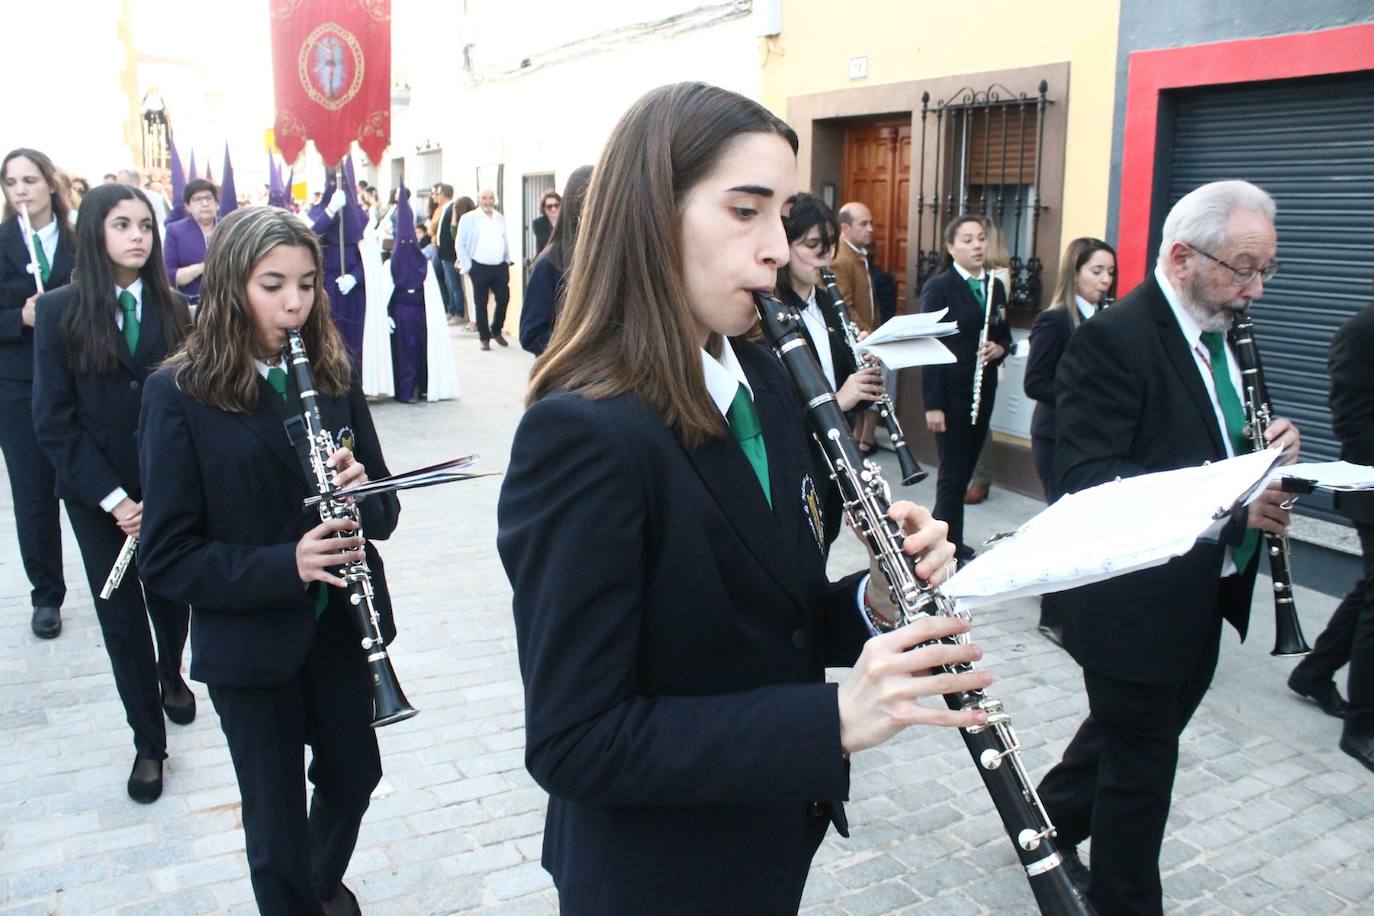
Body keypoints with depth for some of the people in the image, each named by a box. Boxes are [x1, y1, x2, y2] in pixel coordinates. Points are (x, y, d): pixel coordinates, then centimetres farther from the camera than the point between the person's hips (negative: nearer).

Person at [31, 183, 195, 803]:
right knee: (122, 616, 7)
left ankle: (171, 676, 48)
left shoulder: (172, 309, -1)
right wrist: (112, 497, -14)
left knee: (171, 597, 15)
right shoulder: (59, 311, -6)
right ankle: (149, 743, 22)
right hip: (97, 495, -1)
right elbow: (53, 420, -8)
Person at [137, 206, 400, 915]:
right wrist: (283, 564, -26)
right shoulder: (179, 394, -12)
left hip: (341, 624, 4)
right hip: (250, 643, -4)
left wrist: (361, 490, -20)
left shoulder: (332, 375, -1)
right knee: (276, 819, 11)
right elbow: (166, 558, -12)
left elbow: (383, 508, 3)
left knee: (353, 774, 21)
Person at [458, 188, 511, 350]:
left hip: (500, 266, 4)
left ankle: (496, 331, 25)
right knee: (481, 304, 3)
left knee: (503, 299, 4)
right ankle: (485, 338, 12)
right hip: (479, 268, -4)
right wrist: (467, 267, -6)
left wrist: (508, 262, 11)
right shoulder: (469, 218, -2)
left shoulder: (501, 218, 12)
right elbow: (460, 244, -2)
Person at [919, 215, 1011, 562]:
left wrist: (999, 349, -7)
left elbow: (1004, 335, 18)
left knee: (966, 466, 12)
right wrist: (932, 404, -18)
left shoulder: (995, 286, 10)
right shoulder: (938, 287, -9)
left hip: (982, 390, 6)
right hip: (950, 393, -6)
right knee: (954, 470, -1)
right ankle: (950, 546, 10)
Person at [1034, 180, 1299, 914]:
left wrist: (1267, 450, -5)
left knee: (1131, 737, 24)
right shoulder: (1112, 338, -20)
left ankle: (1048, 820, 46)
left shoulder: (1220, 335, 8)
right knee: (1140, 766, 8)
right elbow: (1085, 481, -27)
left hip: (1199, 596, 9)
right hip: (1134, 600, -9)